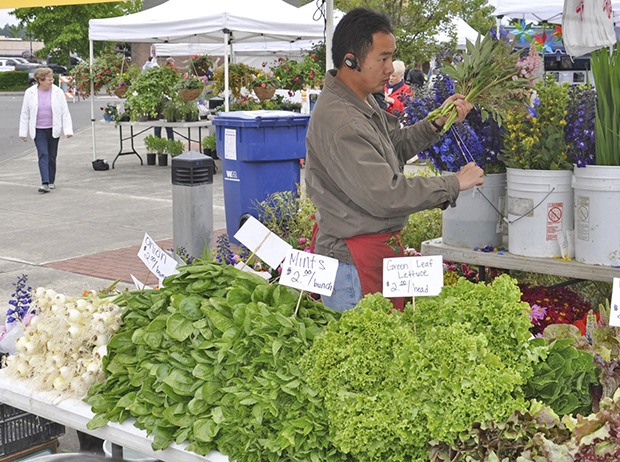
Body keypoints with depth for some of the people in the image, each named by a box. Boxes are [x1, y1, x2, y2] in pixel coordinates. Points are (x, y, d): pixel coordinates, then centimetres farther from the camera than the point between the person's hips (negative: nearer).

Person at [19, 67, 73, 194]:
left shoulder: (58, 92, -4)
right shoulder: (30, 93, -3)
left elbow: (65, 113, -2)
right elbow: (25, 114, 4)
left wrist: (68, 130, -9)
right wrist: (23, 132, 3)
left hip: (53, 129, 1)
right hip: (38, 130, -1)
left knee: (52, 156, 9)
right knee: (43, 155, -12)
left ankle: (51, 181, 25)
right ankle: (45, 183, -18)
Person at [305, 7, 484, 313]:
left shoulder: (362, 100, 9)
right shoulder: (339, 122, -25)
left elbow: (395, 147, 21)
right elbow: (385, 196, -27)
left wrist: (437, 122, 5)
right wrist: (454, 184, -16)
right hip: (353, 261, -10)